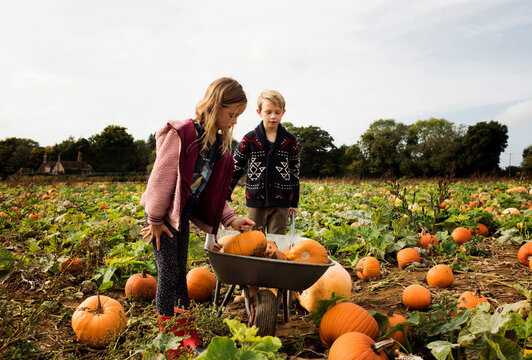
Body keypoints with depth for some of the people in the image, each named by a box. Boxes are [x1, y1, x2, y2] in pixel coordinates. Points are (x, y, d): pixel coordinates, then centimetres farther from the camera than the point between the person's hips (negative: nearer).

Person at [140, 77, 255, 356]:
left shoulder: (220, 144, 5)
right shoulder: (181, 134, -19)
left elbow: (215, 189, 10)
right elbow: (161, 178, -17)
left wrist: (230, 219, 1)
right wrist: (155, 220, -14)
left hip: (184, 214, 7)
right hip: (164, 214, -7)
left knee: (180, 273, 16)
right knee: (168, 275, 1)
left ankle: (186, 334, 28)